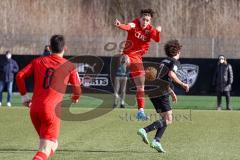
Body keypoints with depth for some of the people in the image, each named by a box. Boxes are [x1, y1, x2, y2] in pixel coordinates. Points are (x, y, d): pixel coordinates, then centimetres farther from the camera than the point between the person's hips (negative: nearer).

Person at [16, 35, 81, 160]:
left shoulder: (38, 61, 10)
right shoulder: (69, 66, 2)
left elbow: (20, 76, 2)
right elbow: (77, 89, 8)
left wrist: (24, 95, 14)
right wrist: (75, 98, 31)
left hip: (34, 108, 5)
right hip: (52, 109, -5)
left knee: (51, 146, 24)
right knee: (45, 150, -8)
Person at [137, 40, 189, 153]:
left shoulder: (164, 61, 23)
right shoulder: (175, 62, -2)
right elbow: (171, 74, -21)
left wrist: (172, 93, 38)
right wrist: (183, 84, -13)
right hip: (161, 93, -9)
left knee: (165, 119, 13)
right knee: (168, 120, -8)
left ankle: (156, 141, -3)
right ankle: (145, 130, -23)